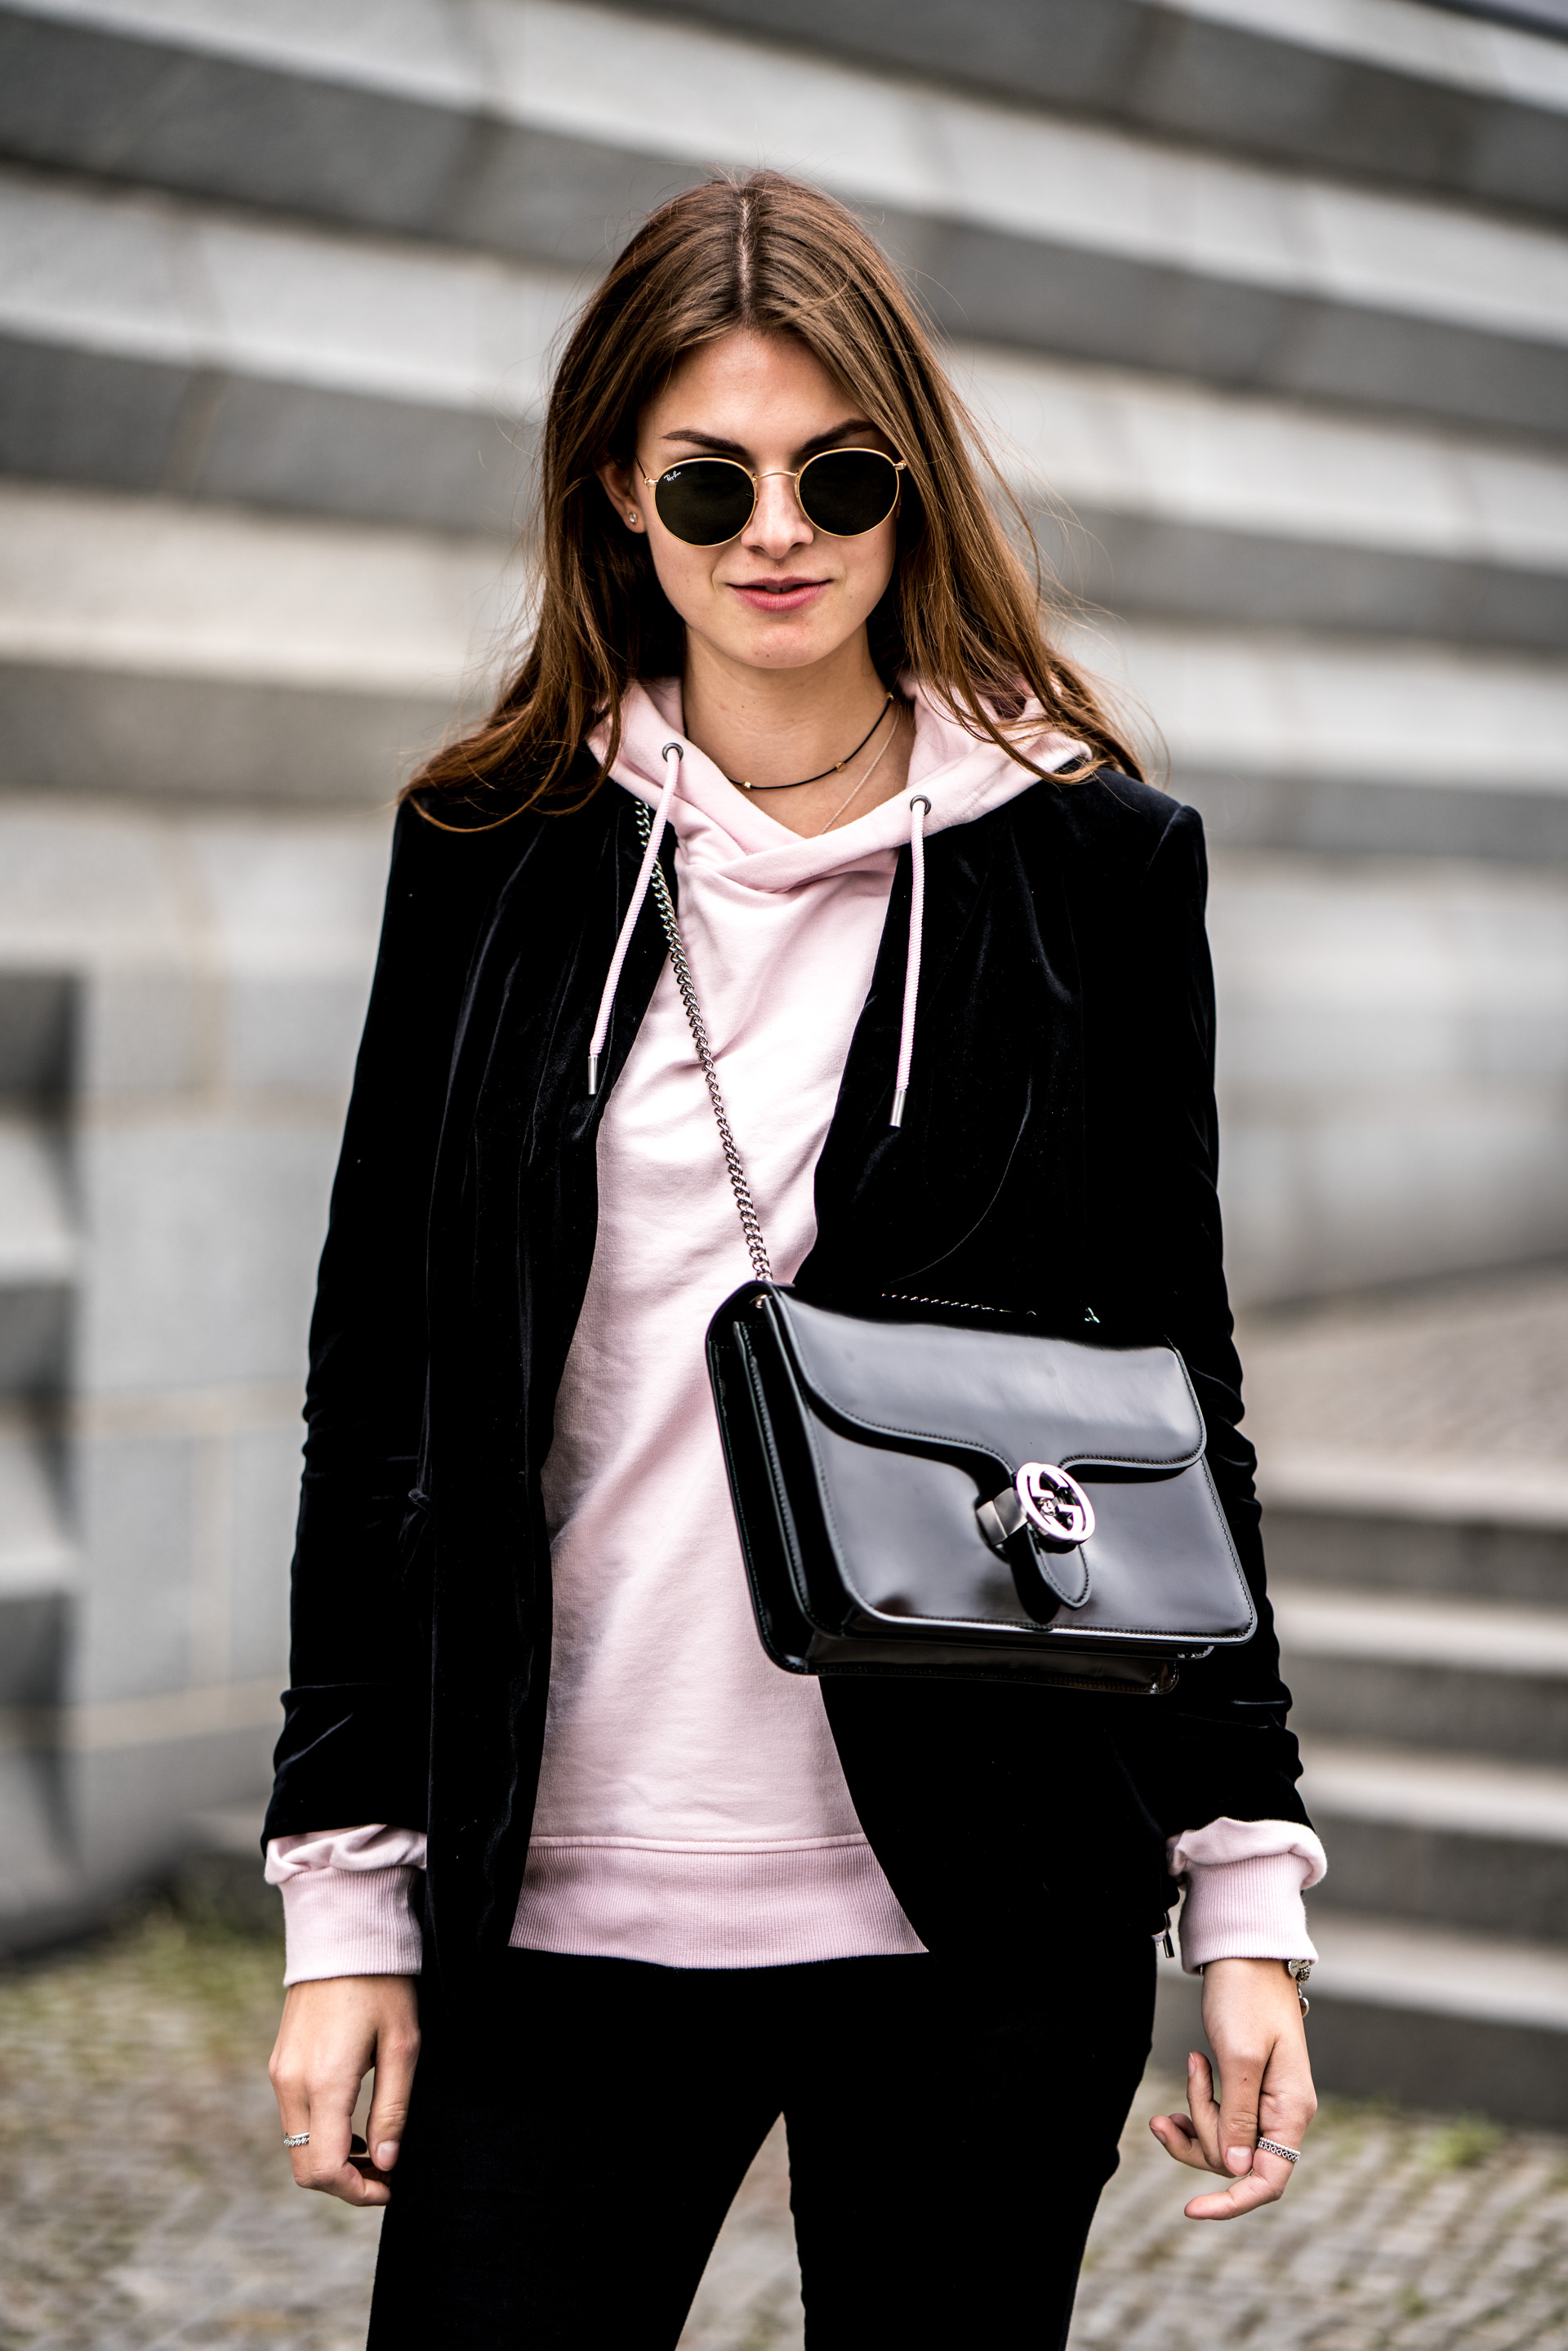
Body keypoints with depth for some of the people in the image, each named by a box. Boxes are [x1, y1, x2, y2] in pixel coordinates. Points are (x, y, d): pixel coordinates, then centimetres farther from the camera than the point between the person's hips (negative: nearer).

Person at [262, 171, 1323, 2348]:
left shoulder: (1091, 859, 3)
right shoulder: (495, 852, 5)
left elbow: (1172, 1398, 6)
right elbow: (380, 1384, 6)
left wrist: (1248, 1880, 1)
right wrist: (351, 1887, 3)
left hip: (979, 1921, 0)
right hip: (559, 1903, 1)